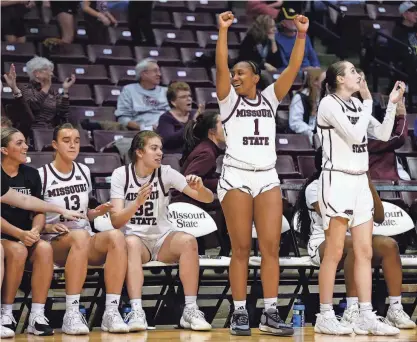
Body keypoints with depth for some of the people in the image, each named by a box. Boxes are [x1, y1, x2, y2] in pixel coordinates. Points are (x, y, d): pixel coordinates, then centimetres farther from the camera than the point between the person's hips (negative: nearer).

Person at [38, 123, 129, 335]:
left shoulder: (84, 172, 15)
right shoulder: (41, 176, 0)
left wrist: (97, 213, 4)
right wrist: (49, 226, -19)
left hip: (87, 244, 4)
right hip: (55, 243, -4)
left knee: (116, 236, -30)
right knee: (80, 236, -40)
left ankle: (111, 312, -35)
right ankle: (71, 314, -42)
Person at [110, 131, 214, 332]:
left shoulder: (166, 173, -1)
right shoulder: (121, 175, -3)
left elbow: (208, 199, -4)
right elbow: (116, 221, -11)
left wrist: (199, 188, -27)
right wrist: (138, 202, -28)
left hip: (163, 239, 2)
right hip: (135, 238, -2)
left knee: (188, 241, -30)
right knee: (131, 243, -36)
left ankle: (190, 310, -27)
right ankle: (136, 312, -43)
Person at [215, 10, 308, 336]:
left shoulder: (269, 98, 12)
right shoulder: (229, 100, 6)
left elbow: (293, 68, 3)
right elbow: (221, 66, -8)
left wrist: (301, 34, -7)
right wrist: (223, 30, -17)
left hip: (268, 178, 2)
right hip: (236, 178, -2)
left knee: (271, 248, -3)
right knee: (241, 249, -2)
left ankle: (271, 314, -3)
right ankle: (240, 314, 1)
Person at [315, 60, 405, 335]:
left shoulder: (356, 104, 14)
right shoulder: (329, 104, -9)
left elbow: (383, 134, 13)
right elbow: (355, 135, -18)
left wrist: (393, 104, 3)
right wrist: (368, 101, -10)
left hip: (360, 182, 8)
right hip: (337, 181, -8)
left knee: (365, 252, 3)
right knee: (335, 252, -6)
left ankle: (367, 317, 4)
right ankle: (325, 317, -1)